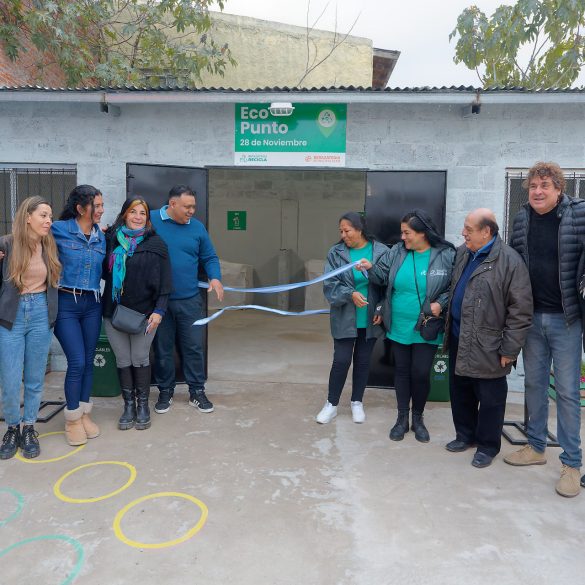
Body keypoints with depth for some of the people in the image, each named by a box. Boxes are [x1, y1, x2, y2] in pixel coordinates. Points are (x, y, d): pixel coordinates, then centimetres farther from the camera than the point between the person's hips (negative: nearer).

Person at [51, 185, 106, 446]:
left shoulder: (101, 237, 8)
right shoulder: (59, 230, -8)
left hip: (92, 304, 5)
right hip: (66, 304, -5)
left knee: (88, 361, 10)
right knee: (77, 362, -7)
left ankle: (84, 413, 25)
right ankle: (72, 419, 12)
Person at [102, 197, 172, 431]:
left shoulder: (156, 244, -1)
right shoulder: (110, 240, 4)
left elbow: (164, 281, -3)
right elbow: (103, 272, 8)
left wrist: (159, 310, -11)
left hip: (144, 312, -2)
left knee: (140, 359, 7)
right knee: (123, 360, 9)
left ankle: (143, 405, 23)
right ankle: (128, 405, 24)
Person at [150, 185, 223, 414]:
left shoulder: (197, 227, 5)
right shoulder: (150, 221, -2)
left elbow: (210, 257, 10)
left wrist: (215, 277, -6)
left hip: (189, 300, 2)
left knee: (193, 347, 5)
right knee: (162, 348, 10)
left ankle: (197, 392, 20)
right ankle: (165, 391, 26)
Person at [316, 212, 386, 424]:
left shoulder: (380, 251, -7)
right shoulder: (336, 253, -7)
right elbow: (330, 286, -9)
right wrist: (350, 294, -25)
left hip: (369, 319, 1)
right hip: (344, 319, -1)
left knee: (363, 361, 14)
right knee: (341, 361, 4)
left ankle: (357, 402, 32)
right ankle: (332, 404, 21)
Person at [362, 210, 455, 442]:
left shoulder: (446, 255, -10)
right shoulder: (396, 252, -1)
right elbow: (381, 276, 5)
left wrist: (441, 303, -15)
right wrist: (370, 268, -13)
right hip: (399, 327, 3)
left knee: (421, 373, 2)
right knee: (402, 371, 13)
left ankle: (418, 418, 28)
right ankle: (402, 418, 29)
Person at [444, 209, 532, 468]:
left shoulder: (509, 261, -15)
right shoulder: (462, 253, 7)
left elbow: (521, 310, -15)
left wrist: (509, 349, -14)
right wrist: (448, 329, 15)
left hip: (487, 345, -7)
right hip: (458, 339, 7)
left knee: (489, 398, 8)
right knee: (460, 392, 18)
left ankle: (488, 445, 25)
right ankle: (465, 435, 36)